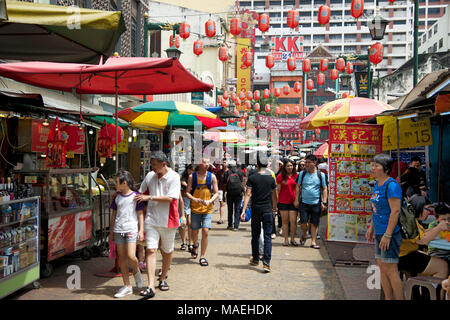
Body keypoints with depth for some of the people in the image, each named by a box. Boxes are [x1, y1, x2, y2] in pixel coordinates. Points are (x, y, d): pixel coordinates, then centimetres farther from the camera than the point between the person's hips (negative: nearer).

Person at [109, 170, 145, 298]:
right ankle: (127, 286, 12)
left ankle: (136, 271, 18)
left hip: (131, 229, -4)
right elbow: (114, 214, 16)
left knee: (131, 256, -15)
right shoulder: (117, 197, 10)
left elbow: (140, 214, 0)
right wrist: (111, 230, 16)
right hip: (118, 230, 4)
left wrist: (141, 230, -4)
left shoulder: (135, 196, -2)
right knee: (122, 258, 5)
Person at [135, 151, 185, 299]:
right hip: (151, 219, 2)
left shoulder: (174, 177, -8)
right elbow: (140, 194, 20)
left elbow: (170, 198, -17)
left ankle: (163, 279, 34)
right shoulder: (149, 176, 6)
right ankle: (151, 287, -13)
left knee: (167, 251, 12)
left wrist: (149, 197, -16)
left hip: (167, 220, -2)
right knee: (150, 250, -9)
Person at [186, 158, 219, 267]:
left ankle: (203, 256, 2)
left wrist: (210, 201, -16)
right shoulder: (192, 177, -1)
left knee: (205, 232, -11)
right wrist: (194, 199, -18)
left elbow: (216, 193, 2)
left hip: (207, 209, 0)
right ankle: (195, 245, 45)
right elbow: (187, 192, 2)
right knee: (194, 232, 10)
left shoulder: (212, 177, 0)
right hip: (195, 208, 1)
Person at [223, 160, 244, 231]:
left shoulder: (227, 173, -2)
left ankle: (230, 225, 16)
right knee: (237, 210, 4)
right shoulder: (239, 172, 0)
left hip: (229, 194, 0)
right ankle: (236, 226, 1)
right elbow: (242, 182, 1)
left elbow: (224, 184, -1)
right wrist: (242, 190, 11)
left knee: (230, 210, 12)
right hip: (239, 193, 0)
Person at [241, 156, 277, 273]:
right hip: (267, 209, 0)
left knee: (255, 235, 14)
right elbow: (274, 195, 11)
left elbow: (248, 194, -10)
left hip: (255, 209, 0)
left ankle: (255, 259, 26)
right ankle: (266, 262, -9)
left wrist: (244, 209, -12)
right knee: (267, 236, 0)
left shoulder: (252, 178, -4)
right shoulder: (271, 178, 1)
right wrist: (275, 207, 26)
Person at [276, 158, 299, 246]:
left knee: (293, 221, -4)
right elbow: (278, 189, 4)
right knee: (285, 221, 6)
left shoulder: (296, 176, 4)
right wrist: (276, 201, 0)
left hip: (293, 201, 0)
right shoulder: (280, 176, 2)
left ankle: (292, 238, 12)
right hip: (283, 202, 0)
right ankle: (286, 239, 15)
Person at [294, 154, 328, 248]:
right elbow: (298, 187, 9)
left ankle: (313, 242, 11)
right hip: (304, 203, 0)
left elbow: (324, 189, 6)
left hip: (316, 203, 0)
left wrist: (324, 202, -2)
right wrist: (296, 199, 2)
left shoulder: (321, 175, 4)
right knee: (303, 222, -5)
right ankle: (304, 235, 24)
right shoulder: (302, 174, 6)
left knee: (314, 223, 3)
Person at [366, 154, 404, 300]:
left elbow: (395, 211, -21)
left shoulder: (391, 185, -16)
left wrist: (387, 235, -23)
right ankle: (388, 298, 22)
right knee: (382, 267, 13)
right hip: (379, 233, 10)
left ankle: (399, 298, 2)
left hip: (390, 233, -10)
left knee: (390, 270, -7)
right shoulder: (377, 184, 13)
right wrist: (371, 227, 20)